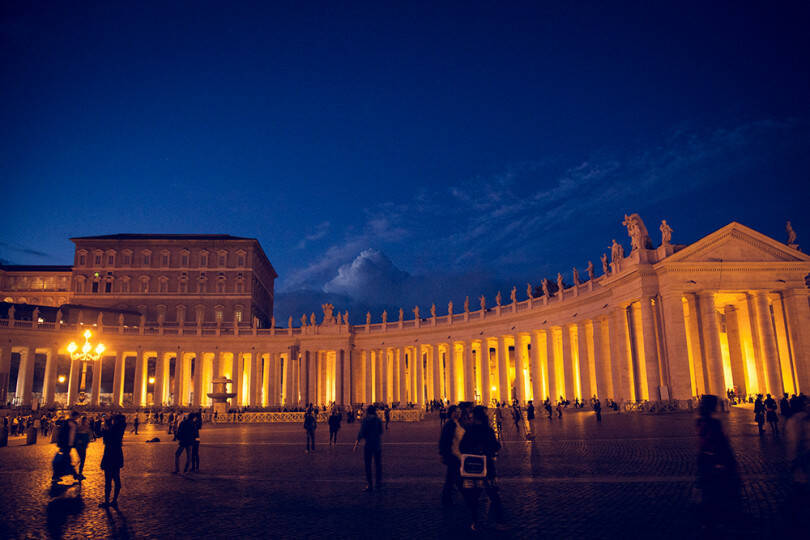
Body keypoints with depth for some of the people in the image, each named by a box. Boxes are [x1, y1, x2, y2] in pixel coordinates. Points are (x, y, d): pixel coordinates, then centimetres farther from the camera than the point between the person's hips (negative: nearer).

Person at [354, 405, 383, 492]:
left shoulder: (365, 419, -6)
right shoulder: (378, 419, 4)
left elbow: (361, 433, -13)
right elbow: (381, 432, 10)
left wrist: (356, 444, -12)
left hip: (368, 444, -3)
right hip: (378, 444, 3)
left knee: (367, 465, 4)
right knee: (378, 464, 16)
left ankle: (370, 485, 3)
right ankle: (379, 483, 19)